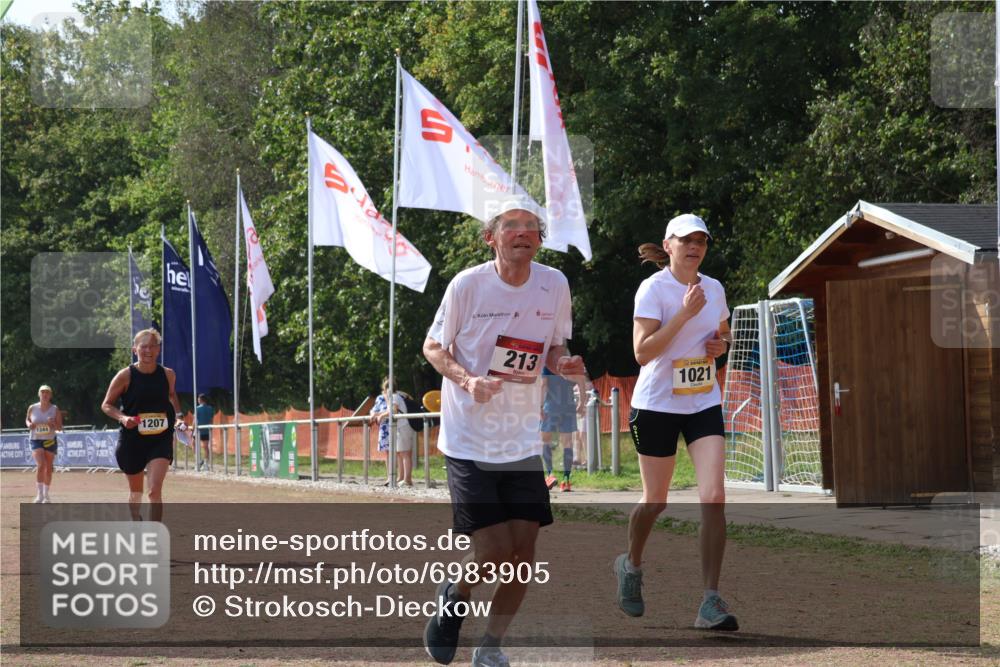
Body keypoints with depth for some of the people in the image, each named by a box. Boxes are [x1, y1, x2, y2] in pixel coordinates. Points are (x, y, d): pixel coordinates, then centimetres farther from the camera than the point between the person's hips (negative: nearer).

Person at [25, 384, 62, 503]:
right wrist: (29, 424, -7)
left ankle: (46, 495, 22)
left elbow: (60, 427, 1)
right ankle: (40, 494, -16)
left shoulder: (55, 409, -2)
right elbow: (27, 419, 16)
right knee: (41, 465, -22)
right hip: (36, 440, -1)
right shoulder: (32, 408, -1)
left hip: (50, 440, 1)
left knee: (48, 469, 6)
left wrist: (53, 424, -20)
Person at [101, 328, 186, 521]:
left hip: (160, 440, 0)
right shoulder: (125, 376, -9)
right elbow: (106, 405, -1)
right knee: (136, 491, 15)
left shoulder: (168, 374, -1)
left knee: (155, 490, -17)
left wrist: (177, 417, 5)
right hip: (132, 439, 0)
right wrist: (123, 418, -19)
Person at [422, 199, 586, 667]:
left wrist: (563, 363, -10)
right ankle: (454, 596, 25)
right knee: (495, 550, -10)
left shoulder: (554, 285, 0)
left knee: (524, 554, -1)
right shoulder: (468, 284, -10)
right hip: (469, 440, -4)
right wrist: (467, 379, -19)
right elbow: (433, 346, 0)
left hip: (523, 442, 4)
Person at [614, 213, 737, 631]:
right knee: (656, 501, 8)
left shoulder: (714, 289, 6)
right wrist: (683, 314, -26)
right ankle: (632, 566, 39)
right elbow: (642, 351, -20)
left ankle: (711, 603, -11)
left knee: (713, 497, -12)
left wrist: (720, 345, 2)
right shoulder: (653, 288, -11)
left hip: (704, 404, 4)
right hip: (657, 404, -4)